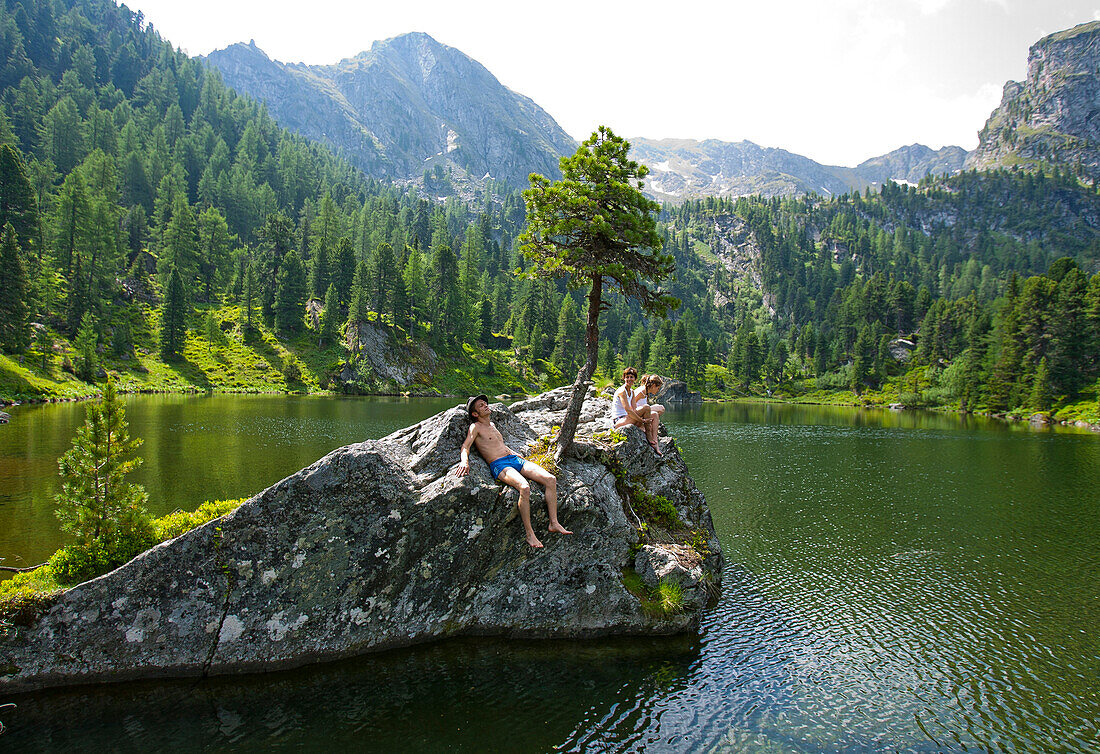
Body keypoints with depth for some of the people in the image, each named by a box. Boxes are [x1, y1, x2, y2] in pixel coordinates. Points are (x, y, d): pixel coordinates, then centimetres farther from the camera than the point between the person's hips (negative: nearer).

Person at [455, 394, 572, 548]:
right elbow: (465, 447, -7)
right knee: (524, 488, -36)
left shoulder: (492, 425, 27)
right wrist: (464, 462, -28)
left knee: (551, 480, -13)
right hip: (499, 465, -8)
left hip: (515, 459, 8)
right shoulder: (476, 427, 5)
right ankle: (529, 534, -28)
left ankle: (554, 523, -8)